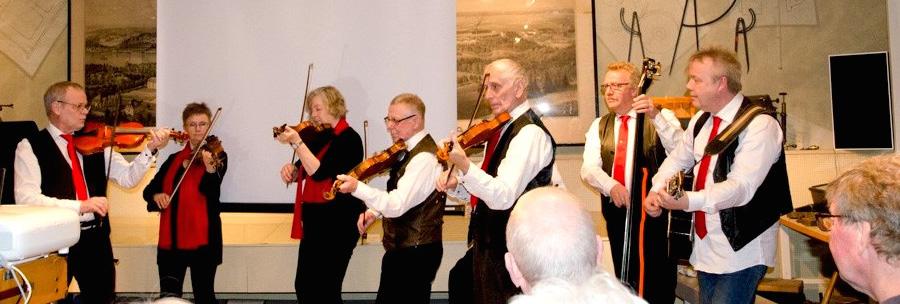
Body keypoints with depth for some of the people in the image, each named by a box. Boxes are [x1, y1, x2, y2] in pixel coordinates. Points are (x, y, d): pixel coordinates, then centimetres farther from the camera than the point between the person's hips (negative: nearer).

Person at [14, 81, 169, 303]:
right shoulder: (30, 147, -5)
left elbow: (128, 178, 1)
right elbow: (26, 198, -17)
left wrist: (149, 150, -15)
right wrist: (80, 205, -27)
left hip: (96, 237, 4)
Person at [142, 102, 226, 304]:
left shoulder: (217, 156, -1)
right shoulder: (174, 159, 12)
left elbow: (211, 190, -17)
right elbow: (148, 190, 10)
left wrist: (210, 168, -37)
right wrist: (156, 196, -13)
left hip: (202, 237, -4)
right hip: (170, 238, 4)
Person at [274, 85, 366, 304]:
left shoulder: (349, 139, -12)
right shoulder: (319, 137, 11)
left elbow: (319, 172, -23)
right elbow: (303, 172, 16)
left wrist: (297, 142, -25)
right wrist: (290, 170, -5)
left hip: (337, 223, -8)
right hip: (313, 221, 8)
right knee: (303, 286, 13)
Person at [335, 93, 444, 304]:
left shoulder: (425, 158, -22)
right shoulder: (411, 150, 9)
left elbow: (397, 205, -30)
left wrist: (357, 187, -34)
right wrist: (374, 212, 4)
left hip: (414, 254, -10)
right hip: (402, 247, 10)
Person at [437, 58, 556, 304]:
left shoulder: (530, 133, -19)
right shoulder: (503, 128, 10)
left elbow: (503, 196, -29)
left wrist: (464, 166, -40)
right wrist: (456, 183, -1)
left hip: (511, 249, -9)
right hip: (488, 243, 9)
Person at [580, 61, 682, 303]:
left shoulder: (662, 118, -3)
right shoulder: (599, 126, 8)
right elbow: (588, 169, -5)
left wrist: (655, 116, -33)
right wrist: (610, 185, -25)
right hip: (616, 211, 4)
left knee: (658, 283, 0)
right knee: (624, 278, 17)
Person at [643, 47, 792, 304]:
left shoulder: (760, 125, -17)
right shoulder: (701, 120, 8)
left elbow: (741, 186, -27)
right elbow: (677, 159, 18)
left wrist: (688, 201, -40)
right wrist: (656, 191, -1)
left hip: (741, 250, -7)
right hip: (705, 245, 8)